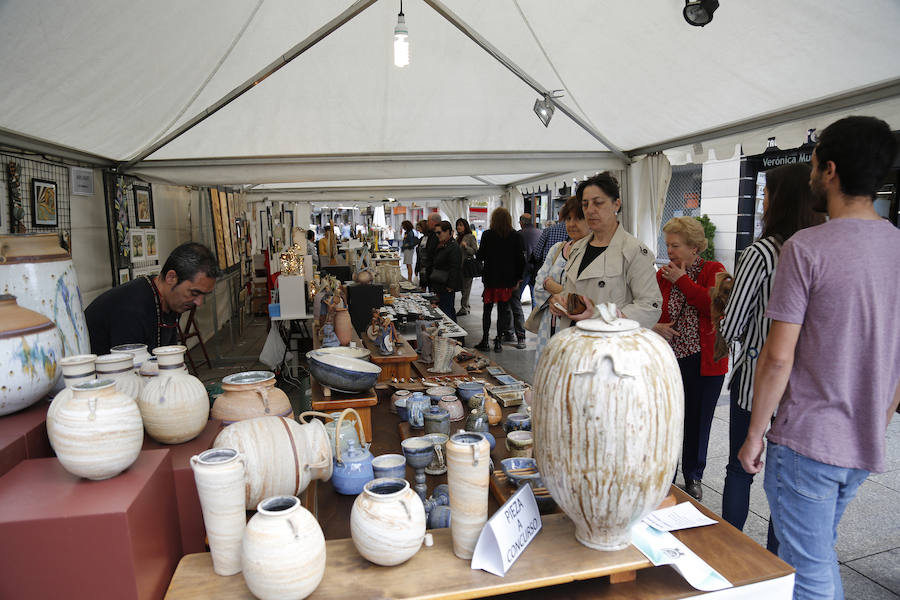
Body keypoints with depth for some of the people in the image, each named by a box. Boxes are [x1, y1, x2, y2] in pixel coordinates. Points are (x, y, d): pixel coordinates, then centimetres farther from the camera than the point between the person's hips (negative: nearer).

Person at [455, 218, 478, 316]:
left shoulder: (471, 237, -6)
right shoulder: (458, 237, 15)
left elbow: (475, 251, -10)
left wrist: (466, 246, -22)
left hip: (467, 266, -7)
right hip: (459, 265, 7)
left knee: (466, 287, -5)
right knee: (462, 287, 9)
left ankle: (464, 307, -2)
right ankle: (466, 306, 17)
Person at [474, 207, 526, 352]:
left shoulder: (487, 235, -6)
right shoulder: (516, 236, -2)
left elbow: (480, 256, -2)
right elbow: (520, 259, -1)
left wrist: (476, 252, 21)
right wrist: (518, 279, 5)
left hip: (490, 279, -1)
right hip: (508, 280, 1)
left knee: (487, 310, 10)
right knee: (502, 311, 7)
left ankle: (485, 341, 12)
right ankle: (498, 342, 9)